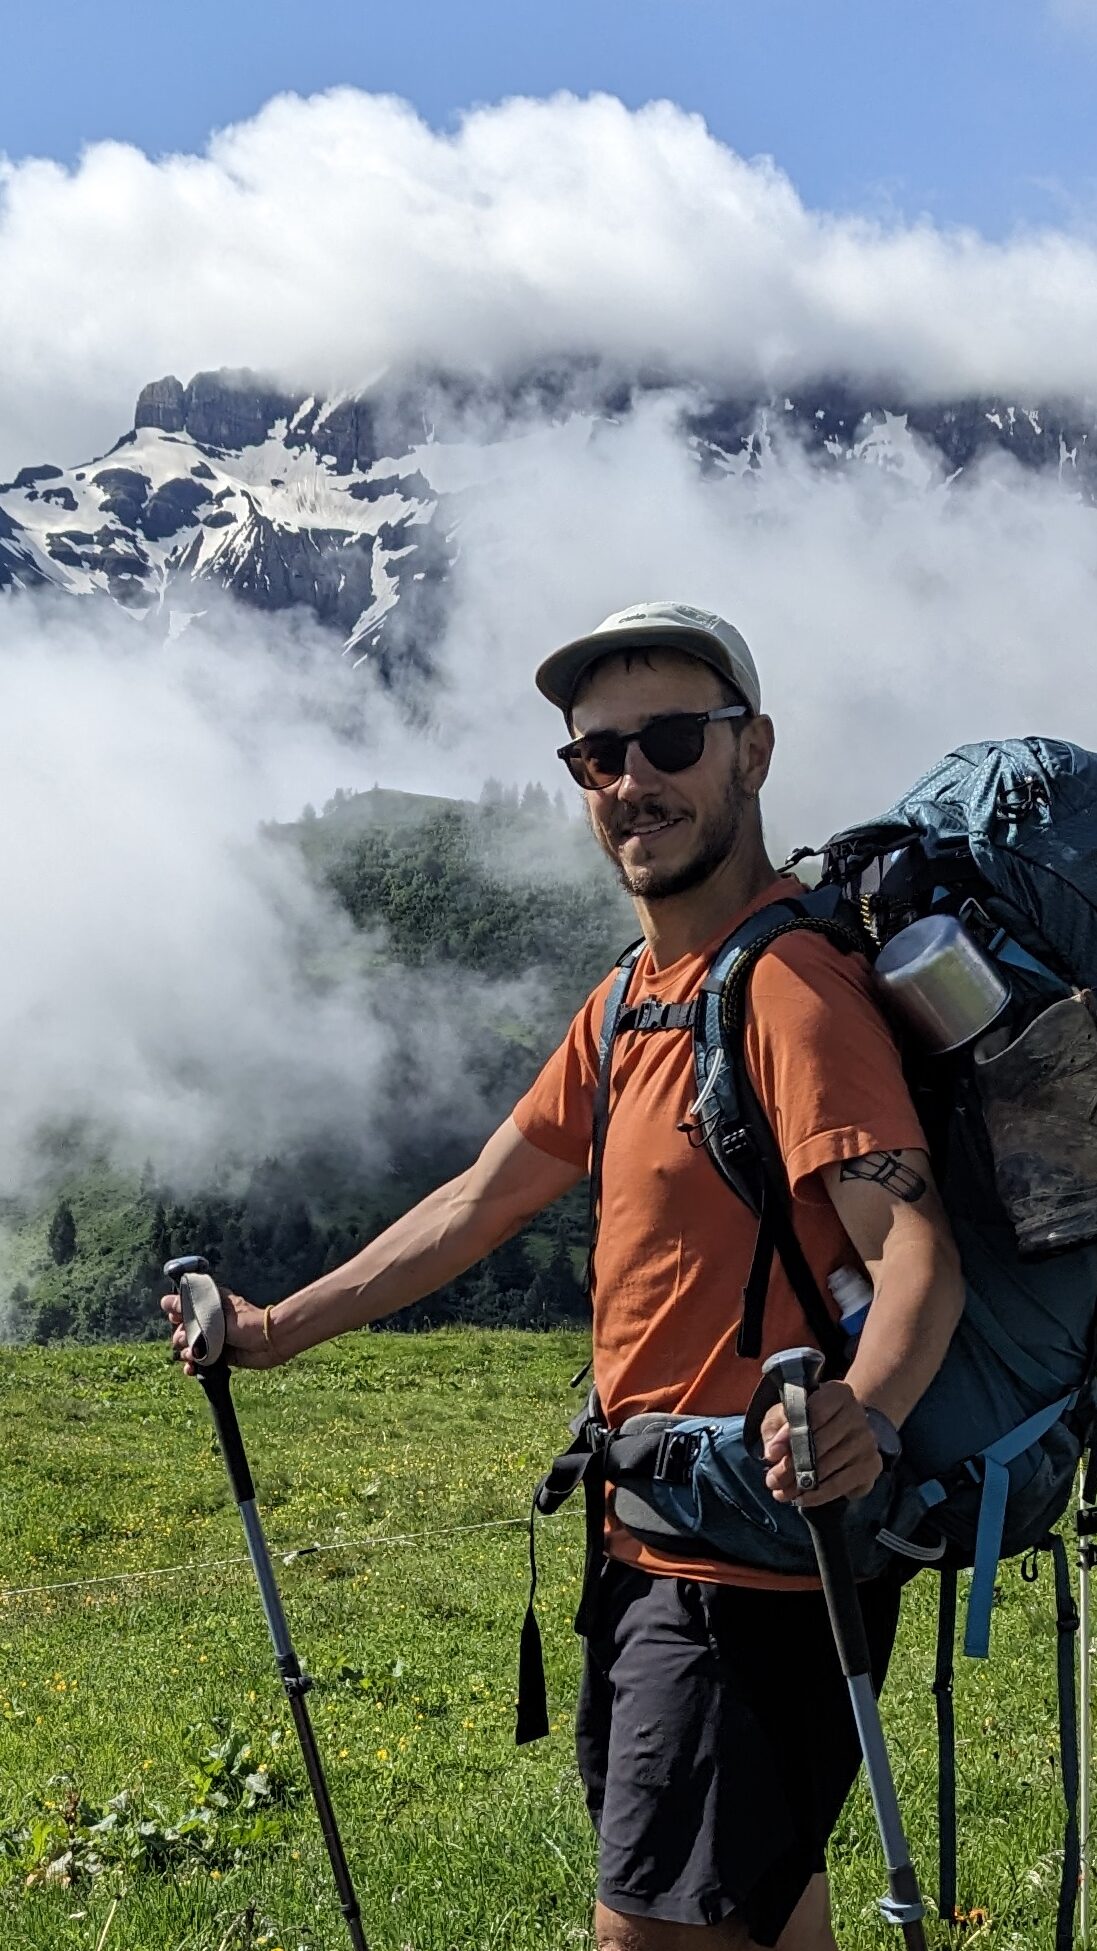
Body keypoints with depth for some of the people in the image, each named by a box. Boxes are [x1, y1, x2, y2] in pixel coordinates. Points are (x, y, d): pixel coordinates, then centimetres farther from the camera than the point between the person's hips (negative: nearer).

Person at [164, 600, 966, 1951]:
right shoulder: (631, 998, 12)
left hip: (757, 1570, -9)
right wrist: (280, 1329, 18)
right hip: (653, 1544, 9)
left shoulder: (789, 987, -18)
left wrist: (866, 1409, -49)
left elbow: (915, 1247, -29)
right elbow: (482, 1201, 18)